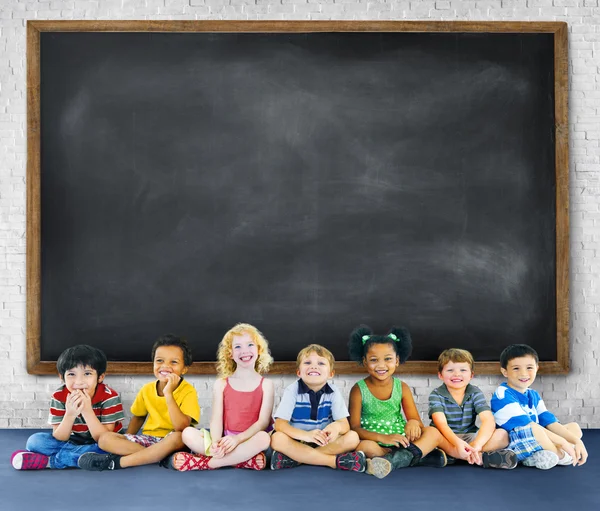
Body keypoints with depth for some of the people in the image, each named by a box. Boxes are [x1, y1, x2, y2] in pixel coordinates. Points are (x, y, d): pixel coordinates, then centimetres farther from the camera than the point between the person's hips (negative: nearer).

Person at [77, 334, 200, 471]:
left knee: (178, 437, -41)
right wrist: (125, 442, 1)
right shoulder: (147, 389, 2)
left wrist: (168, 393, -30)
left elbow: (181, 427, -27)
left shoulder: (188, 391, -14)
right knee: (105, 438, -15)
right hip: (149, 439, 5)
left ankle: (118, 461, -31)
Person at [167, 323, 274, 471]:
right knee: (188, 433, -20)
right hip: (226, 440, 2)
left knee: (263, 438, -36)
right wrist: (216, 442, -24)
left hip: (250, 440, -2)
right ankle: (245, 460, -28)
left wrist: (238, 439, -23)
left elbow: (263, 421, -7)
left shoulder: (265, 385, 3)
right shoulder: (221, 384, 7)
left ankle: (202, 463, -27)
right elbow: (216, 418, -3)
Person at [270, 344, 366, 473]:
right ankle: (336, 461, -29)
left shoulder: (333, 392, -5)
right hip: (297, 442, -2)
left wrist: (337, 426, -39)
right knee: (277, 439, -32)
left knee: (352, 437, -21)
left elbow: (345, 424, -12)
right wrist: (306, 435, -38)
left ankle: (294, 457, -25)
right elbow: (280, 424, -19)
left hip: (324, 443, 2)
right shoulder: (292, 391, -11)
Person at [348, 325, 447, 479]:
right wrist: (383, 437, -27)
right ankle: (422, 456, -27)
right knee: (365, 447, -36)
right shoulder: (359, 390, -5)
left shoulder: (402, 387, 4)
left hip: (401, 441, 3)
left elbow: (415, 419, 3)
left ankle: (393, 460, -39)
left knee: (434, 433, -19)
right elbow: (354, 427, -11)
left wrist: (413, 422, -24)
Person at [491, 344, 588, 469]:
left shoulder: (533, 395, 13)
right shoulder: (502, 395, -13)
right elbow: (526, 425, -22)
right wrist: (562, 442, -22)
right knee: (532, 429, -37)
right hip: (512, 445, -9)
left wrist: (577, 441, -9)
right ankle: (561, 456, -10)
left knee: (574, 427, 10)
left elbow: (550, 422, 7)